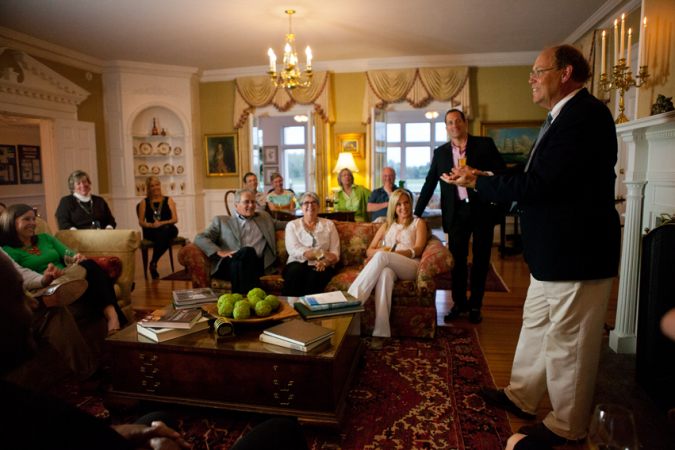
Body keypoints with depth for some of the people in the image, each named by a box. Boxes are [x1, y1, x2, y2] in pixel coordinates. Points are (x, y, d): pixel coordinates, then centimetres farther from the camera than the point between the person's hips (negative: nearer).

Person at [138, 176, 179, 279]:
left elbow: (175, 219, 6)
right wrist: (151, 225, -11)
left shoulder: (168, 200, 16)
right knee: (165, 239, -37)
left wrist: (162, 223, -12)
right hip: (151, 232, 0)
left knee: (165, 228, -40)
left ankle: (153, 263, -36)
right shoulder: (144, 203, 16)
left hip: (168, 229, 0)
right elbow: (141, 222, 11)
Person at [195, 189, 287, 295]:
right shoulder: (221, 221, 22)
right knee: (247, 250, -36)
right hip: (228, 265, -1)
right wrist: (220, 252, -5)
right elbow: (199, 238, 12)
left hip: (256, 265, 1)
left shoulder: (264, 217, 33)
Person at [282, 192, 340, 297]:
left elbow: (335, 253, 6)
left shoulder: (329, 225, 18)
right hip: (298, 264, 0)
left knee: (315, 276, -34)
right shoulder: (292, 225, 15)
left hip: (320, 266, 0)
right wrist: (322, 253, -12)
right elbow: (294, 250, -3)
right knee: (296, 272, -35)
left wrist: (324, 262, -17)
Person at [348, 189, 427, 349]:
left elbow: (418, 250, 2)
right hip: (389, 265, 2)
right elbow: (369, 250, 20)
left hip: (410, 266, -2)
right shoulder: (387, 226, 29)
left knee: (381, 257, -35)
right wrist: (380, 251, -7)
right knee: (385, 273, -38)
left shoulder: (418, 223, 20)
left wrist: (387, 253, -14)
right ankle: (381, 332, -45)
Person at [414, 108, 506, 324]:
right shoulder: (441, 152, 10)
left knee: (481, 259, 6)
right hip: (457, 212, 2)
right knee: (457, 258, 3)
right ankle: (459, 302, 19)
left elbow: (502, 173, 2)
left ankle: (475, 305, 21)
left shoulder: (484, 144, 3)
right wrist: (416, 213, 10)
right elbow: (429, 184, 12)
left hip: (482, 209, -1)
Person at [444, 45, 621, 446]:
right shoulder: (562, 116, 15)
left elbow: (538, 184, -25)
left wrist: (478, 182, -14)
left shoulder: (586, 114, -19)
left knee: (567, 342, 5)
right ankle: (522, 397, 39)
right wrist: (480, 177, 4)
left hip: (576, 253, -10)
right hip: (554, 251, 11)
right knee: (535, 325, 21)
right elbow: (531, 173, 14)